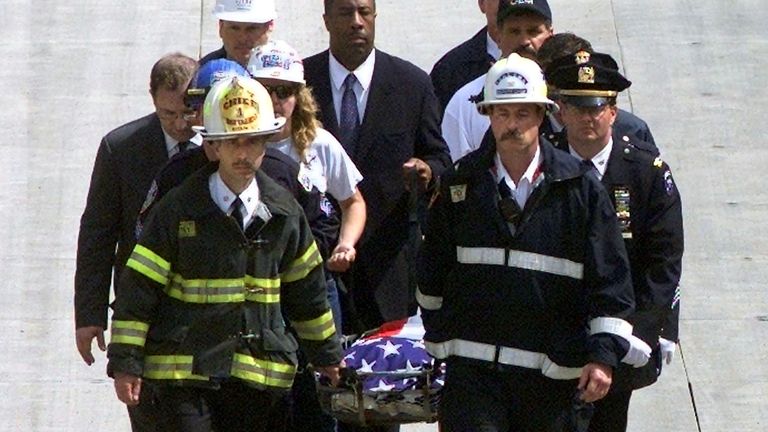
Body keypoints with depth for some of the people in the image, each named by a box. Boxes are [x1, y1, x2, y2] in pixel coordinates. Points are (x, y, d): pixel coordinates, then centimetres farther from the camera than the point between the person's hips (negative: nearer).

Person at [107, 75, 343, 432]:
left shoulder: (283, 213, 8)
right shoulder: (178, 210, -4)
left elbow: (306, 289, 20)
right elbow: (138, 289, -2)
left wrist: (326, 355, 27)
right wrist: (126, 363, -6)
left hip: (258, 373, 4)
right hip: (184, 371, -3)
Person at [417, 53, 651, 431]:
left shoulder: (579, 188, -2)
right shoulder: (461, 184, 4)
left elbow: (610, 278, -2)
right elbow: (433, 266, 16)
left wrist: (603, 356, -9)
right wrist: (437, 335, 19)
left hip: (550, 371, 0)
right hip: (472, 366, 0)